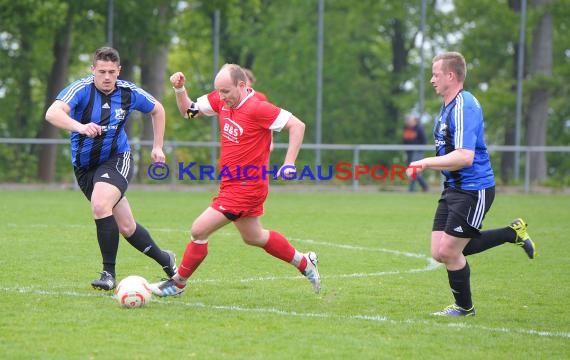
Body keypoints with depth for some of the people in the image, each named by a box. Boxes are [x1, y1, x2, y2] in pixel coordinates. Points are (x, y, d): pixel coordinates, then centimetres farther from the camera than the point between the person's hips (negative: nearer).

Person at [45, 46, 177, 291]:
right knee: (126, 227, 8)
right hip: (85, 166, 1)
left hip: (117, 160, -1)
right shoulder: (81, 89, -16)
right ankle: (165, 260, 32)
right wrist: (80, 127, -52)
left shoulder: (129, 93, -7)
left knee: (100, 205, -31)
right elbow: (52, 113, -35)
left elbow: (157, 110, 15)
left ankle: (109, 273, -21)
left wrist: (157, 146, 12)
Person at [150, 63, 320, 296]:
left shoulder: (256, 108, -21)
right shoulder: (221, 100, 2)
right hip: (231, 183, 9)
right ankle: (304, 263, 39)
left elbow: (297, 125, -20)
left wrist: (289, 164, -23)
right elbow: (188, 110, 14)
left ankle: (178, 283, 7)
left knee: (199, 231, -9)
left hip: (246, 187, -9)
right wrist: (179, 89, -4)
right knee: (253, 237, 23)